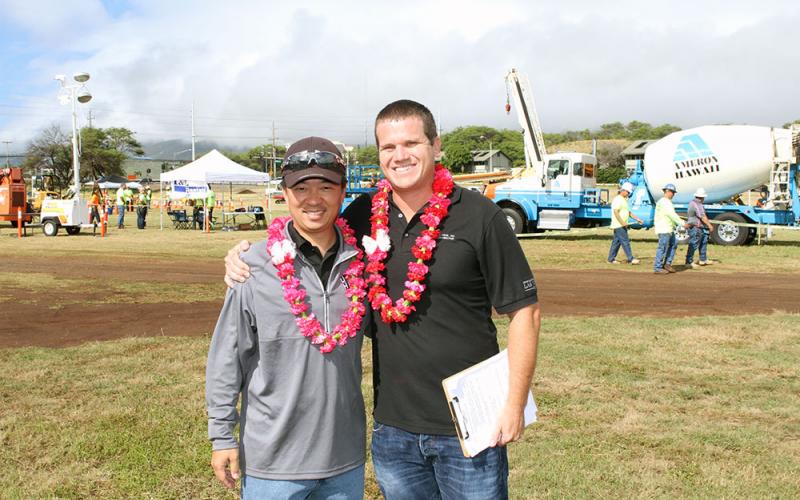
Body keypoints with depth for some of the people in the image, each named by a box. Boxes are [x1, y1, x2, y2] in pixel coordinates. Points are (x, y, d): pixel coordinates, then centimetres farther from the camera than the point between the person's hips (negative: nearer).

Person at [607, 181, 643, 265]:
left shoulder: (624, 200, 19)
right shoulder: (617, 199, -13)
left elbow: (628, 212, 24)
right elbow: (615, 212, -21)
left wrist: (637, 219, 17)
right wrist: (622, 222, -24)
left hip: (622, 225, 10)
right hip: (619, 225, -10)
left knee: (616, 242, 10)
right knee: (625, 242, -10)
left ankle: (611, 259, 14)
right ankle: (630, 259, -10)